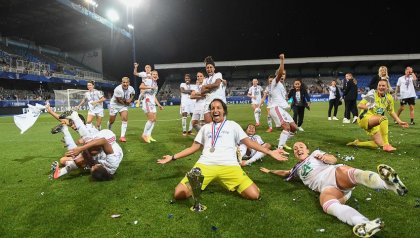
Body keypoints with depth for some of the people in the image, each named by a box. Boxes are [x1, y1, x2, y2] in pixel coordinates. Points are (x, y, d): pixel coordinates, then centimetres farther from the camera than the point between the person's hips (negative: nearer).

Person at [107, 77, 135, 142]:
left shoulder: (131, 89, -14)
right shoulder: (118, 89, -31)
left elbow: (133, 94, 9)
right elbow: (119, 100, -22)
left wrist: (130, 99, -10)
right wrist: (127, 102, -11)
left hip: (124, 105, 3)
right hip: (115, 105, -3)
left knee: (125, 119, -18)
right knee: (111, 121, 10)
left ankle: (122, 136, -14)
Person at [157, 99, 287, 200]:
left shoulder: (232, 125, 19)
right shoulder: (205, 127, 26)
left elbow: (249, 142, 15)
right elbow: (194, 148, 25)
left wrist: (269, 152, 5)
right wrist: (173, 157, 19)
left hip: (229, 166, -1)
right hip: (205, 165, 1)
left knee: (254, 194, -19)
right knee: (179, 194, -17)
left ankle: (233, 185, 11)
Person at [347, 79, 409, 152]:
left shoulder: (389, 98, 7)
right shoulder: (372, 93, -7)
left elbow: (391, 112, 18)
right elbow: (359, 105, -9)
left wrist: (400, 122, 9)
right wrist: (369, 107, -25)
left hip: (374, 123, 6)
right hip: (365, 118, -6)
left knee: (377, 144, -4)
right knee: (383, 118, -35)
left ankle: (357, 143, 16)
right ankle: (386, 145, -32)